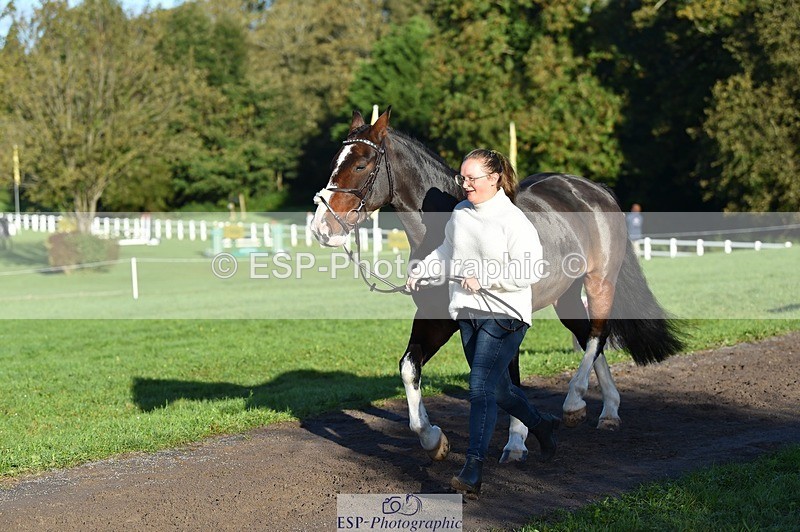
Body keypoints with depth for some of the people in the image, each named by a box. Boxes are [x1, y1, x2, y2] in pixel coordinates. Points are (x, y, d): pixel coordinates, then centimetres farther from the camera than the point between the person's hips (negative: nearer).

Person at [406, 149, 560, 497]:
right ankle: (541, 425, 43)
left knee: (481, 387, -15)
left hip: (504, 315, -7)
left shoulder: (513, 220, -14)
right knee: (497, 387, 18)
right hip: (468, 312, 8)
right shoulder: (460, 213, 7)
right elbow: (446, 252, 24)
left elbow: (530, 272, -19)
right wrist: (421, 269, 9)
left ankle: (473, 470, -16)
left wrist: (484, 278, -23)